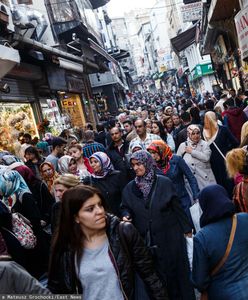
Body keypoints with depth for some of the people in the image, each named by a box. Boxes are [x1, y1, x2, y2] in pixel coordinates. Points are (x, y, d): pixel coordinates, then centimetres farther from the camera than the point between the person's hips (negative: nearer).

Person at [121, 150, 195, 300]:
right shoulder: (129, 188, 0)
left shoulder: (164, 183, -7)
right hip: (145, 240, 2)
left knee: (173, 269, 10)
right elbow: (125, 208, 11)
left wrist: (187, 229, 1)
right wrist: (126, 215, -12)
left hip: (169, 237, -2)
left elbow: (177, 207, -2)